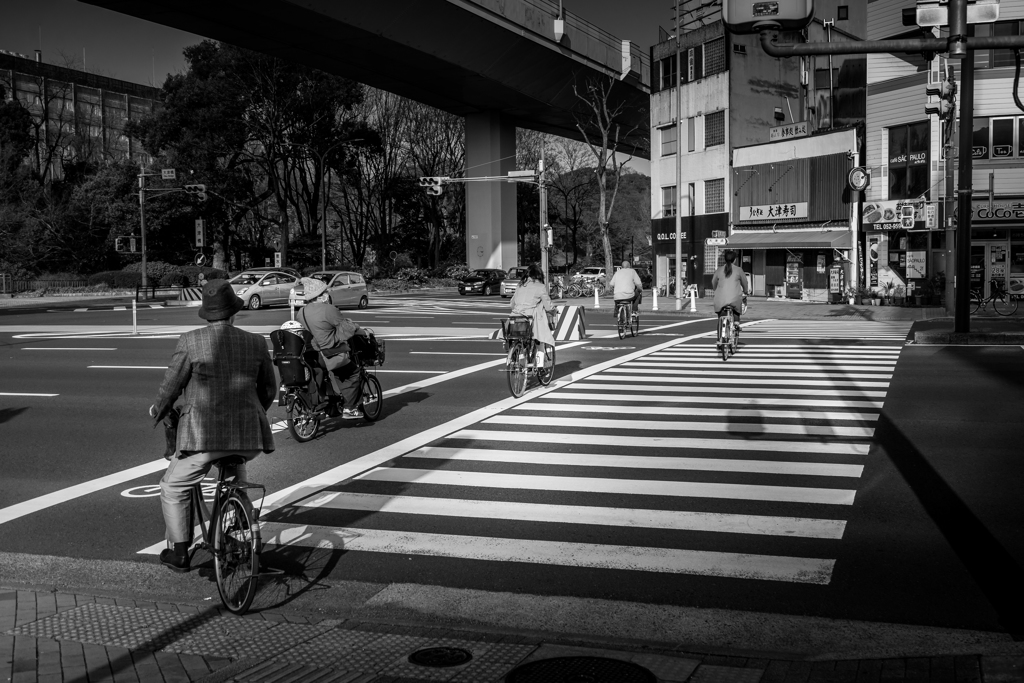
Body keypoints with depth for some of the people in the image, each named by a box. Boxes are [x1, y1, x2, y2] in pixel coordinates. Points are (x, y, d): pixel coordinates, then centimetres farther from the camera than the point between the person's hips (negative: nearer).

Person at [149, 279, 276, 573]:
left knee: (173, 489, 17)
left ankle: (179, 552, 19)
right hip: (247, 436, 4)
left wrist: (158, 410, 20)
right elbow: (269, 389, 14)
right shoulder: (255, 343, 3)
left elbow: (170, 386, -1)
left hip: (203, 435, -4)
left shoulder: (190, 341, -7)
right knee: (236, 473, 35)